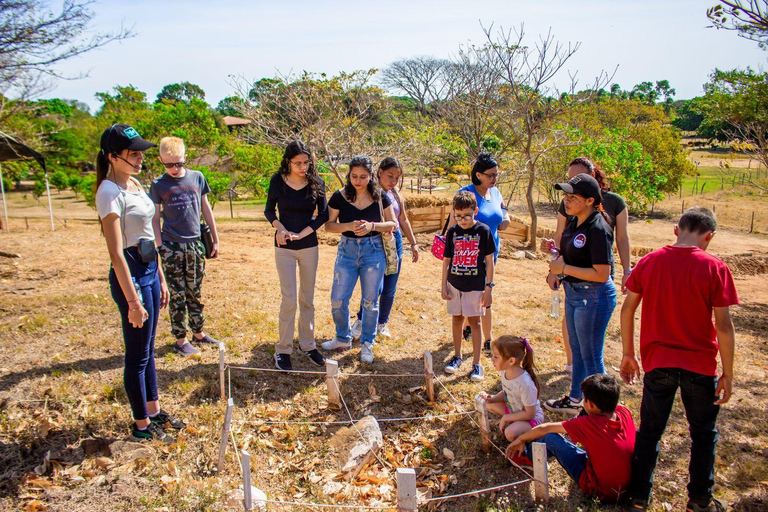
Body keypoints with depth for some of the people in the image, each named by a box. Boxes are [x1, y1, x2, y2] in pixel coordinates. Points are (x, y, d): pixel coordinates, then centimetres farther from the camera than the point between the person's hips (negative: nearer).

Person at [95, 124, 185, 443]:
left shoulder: (135, 184, 10)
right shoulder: (110, 192, -17)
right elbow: (116, 253, -21)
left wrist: (161, 279, 17)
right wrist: (133, 301, -22)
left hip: (150, 271, 9)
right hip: (130, 274, -9)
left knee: (148, 349, 18)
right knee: (138, 354, 3)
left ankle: (153, 411, 32)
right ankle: (141, 426, 17)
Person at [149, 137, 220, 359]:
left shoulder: (197, 178, 4)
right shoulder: (158, 185, -3)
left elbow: (206, 209, 11)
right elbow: (155, 219, 0)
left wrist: (215, 239, 12)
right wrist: (159, 247, -6)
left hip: (195, 244, 3)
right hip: (172, 247, -2)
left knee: (195, 292, 13)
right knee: (177, 295, 4)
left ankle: (198, 333, 26)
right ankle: (180, 339, 14)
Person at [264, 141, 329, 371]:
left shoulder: (316, 183, -4)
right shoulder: (278, 181, -6)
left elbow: (324, 214, -1)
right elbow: (269, 211, 5)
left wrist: (302, 233, -12)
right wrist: (280, 229, -14)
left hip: (309, 246, 2)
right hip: (284, 248, -2)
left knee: (307, 299, 10)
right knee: (289, 299, -5)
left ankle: (308, 345, 24)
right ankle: (283, 350, 8)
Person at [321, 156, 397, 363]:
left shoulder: (380, 197, -4)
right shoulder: (340, 197, -5)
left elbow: (392, 224, 2)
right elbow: (329, 225, -1)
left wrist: (372, 226, -17)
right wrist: (349, 226, -20)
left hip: (373, 251, -1)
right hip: (347, 250, 1)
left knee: (370, 301, 6)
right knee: (338, 300, 2)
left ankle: (367, 344, 24)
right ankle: (343, 339, 27)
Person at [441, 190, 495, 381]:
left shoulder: (483, 231, -8)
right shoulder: (452, 232, 0)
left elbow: (489, 261, -5)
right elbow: (446, 260, 6)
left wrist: (489, 287, -7)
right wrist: (444, 285, 4)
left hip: (476, 285, -3)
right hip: (455, 284, 3)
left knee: (474, 321, 2)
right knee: (456, 319, 12)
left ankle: (476, 363, 10)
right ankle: (457, 355, 29)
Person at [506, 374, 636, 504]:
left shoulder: (589, 424, -23)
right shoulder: (624, 412, -10)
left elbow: (544, 429, -11)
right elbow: (612, 403, 18)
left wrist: (520, 439, 6)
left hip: (601, 491, -6)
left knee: (550, 437, -2)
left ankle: (526, 455, 29)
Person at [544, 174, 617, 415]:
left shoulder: (597, 229, -22)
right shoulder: (573, 222, 5)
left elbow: (601, 274, -25)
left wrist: (564, 269, -20)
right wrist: (556, 272, 1)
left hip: (594, 297, -9)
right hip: (574, 293, 9)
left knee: (591, 357, 3)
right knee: (577, 350, 21)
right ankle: (575, 400, 37)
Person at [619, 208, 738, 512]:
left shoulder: (649, 262, -3)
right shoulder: (714, 268, -11)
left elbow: (627, 309, 1)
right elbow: (723, 325, -11)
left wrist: (628, 353, 11)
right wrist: (727, 374, -3)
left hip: (658, 361, 2)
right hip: (700, 364, -1)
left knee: (649, 431, 13)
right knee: (703, 433, 19)